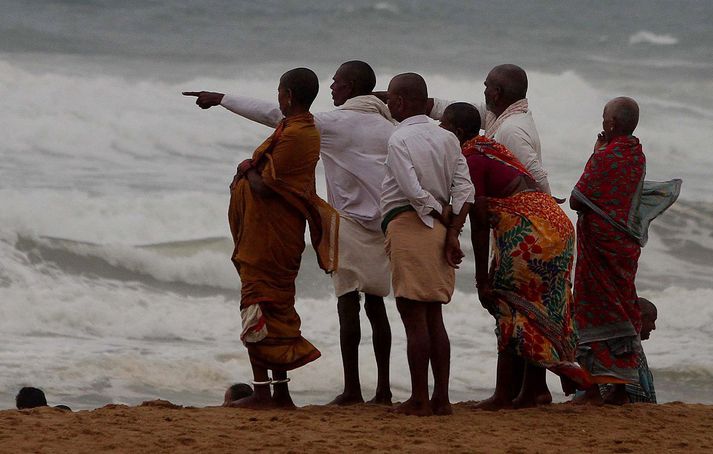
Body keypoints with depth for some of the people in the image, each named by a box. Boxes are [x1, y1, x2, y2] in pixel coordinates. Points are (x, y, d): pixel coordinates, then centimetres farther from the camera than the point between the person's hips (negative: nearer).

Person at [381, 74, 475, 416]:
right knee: (433, 316, 12)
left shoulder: (400, 140, -8)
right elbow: (464, 189, 3)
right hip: (440, 229, 7)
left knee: (413, 316, -4)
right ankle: (441, 398, 10)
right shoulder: (447, 139, 11)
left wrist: (444, 217, -2)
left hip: (407, 225, -7)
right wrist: (452, 232, -2)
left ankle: (419, 400, -3)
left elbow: (414, 192, -17)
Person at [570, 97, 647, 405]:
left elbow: (578, 200, -14)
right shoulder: (638, 157, 6)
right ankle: (620, 388, 13)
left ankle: (593, 388, -3)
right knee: (622, 309, 11)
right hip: (627, 244, 7)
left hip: (599, 241, -7)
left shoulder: (604, 157, -17)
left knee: (593, 310, -1)